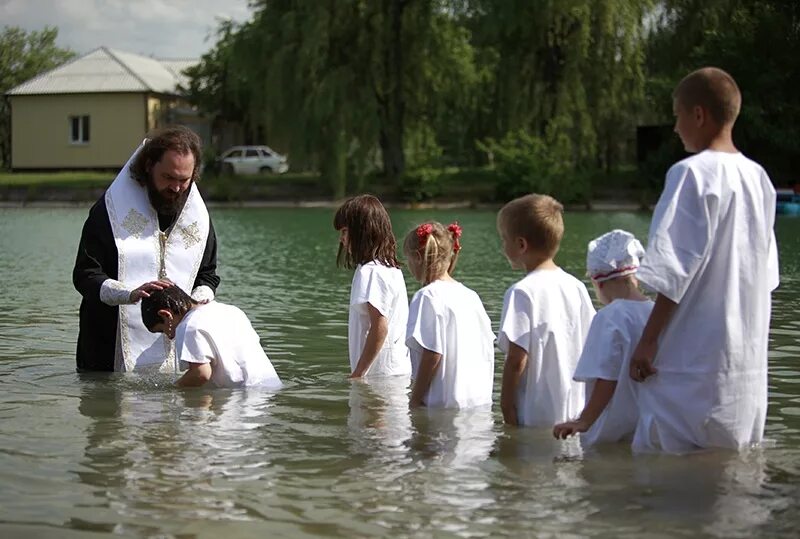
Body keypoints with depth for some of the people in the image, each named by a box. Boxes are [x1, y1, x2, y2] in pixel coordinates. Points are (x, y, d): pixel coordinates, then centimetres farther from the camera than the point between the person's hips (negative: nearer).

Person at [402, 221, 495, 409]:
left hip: (444, 402, -7)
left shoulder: (428, 296, -11)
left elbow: (433, 353, -16)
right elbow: (488, 349, 12)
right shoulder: (470, 296, 11)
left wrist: (415, 399, -9)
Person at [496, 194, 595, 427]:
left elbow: (517, 359, -17)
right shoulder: (577, 287, 5)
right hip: (576, 412, 6)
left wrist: (507, 406, -8)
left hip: (536, 415, -6)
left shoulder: (522, 292, -15)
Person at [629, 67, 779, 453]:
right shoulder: (758, 178, 10)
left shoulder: (693, 174, -12)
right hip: (748, 360, 8)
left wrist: (648, 340, -12)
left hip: (692, 360, -8)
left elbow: (677, 269, -17)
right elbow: (766, 274, 16)